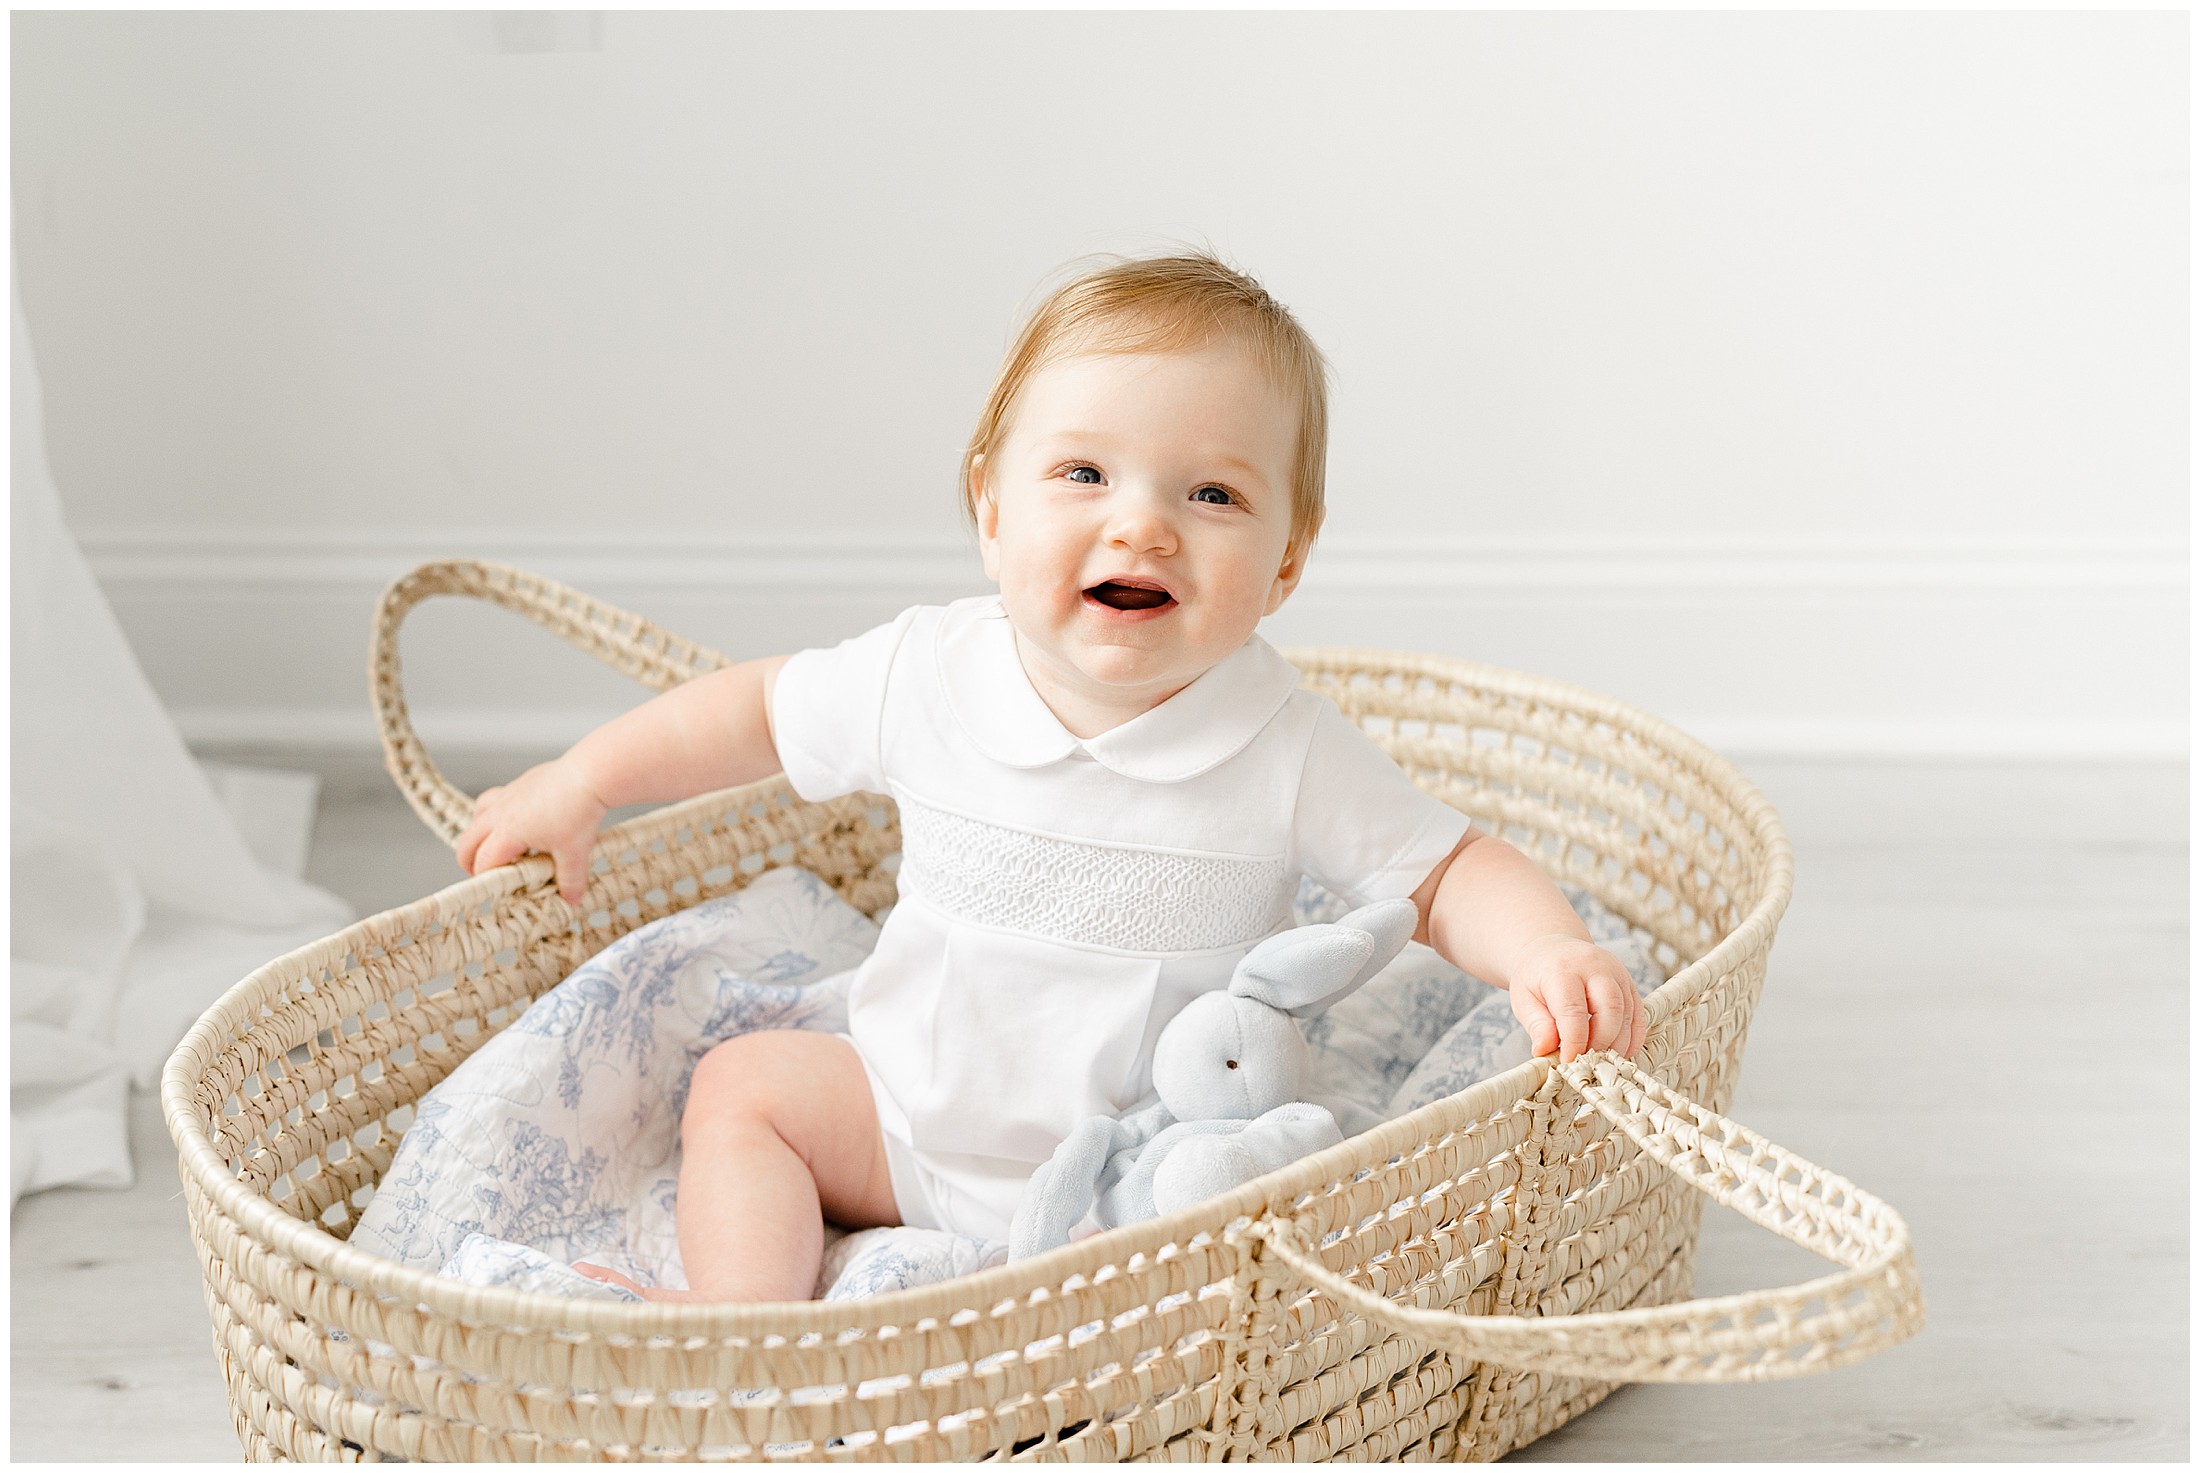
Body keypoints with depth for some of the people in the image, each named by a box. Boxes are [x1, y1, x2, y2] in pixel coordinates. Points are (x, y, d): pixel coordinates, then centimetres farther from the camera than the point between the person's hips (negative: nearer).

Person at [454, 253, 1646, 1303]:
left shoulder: (1288, 756, -20)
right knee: (744, 1084, -1)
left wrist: (1549, 953, -34)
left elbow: (1448, 874, -12)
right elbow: (768, 709, 6)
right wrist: (579, 783, 13)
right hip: (914, 1115, 4)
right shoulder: (926, 676, -12)